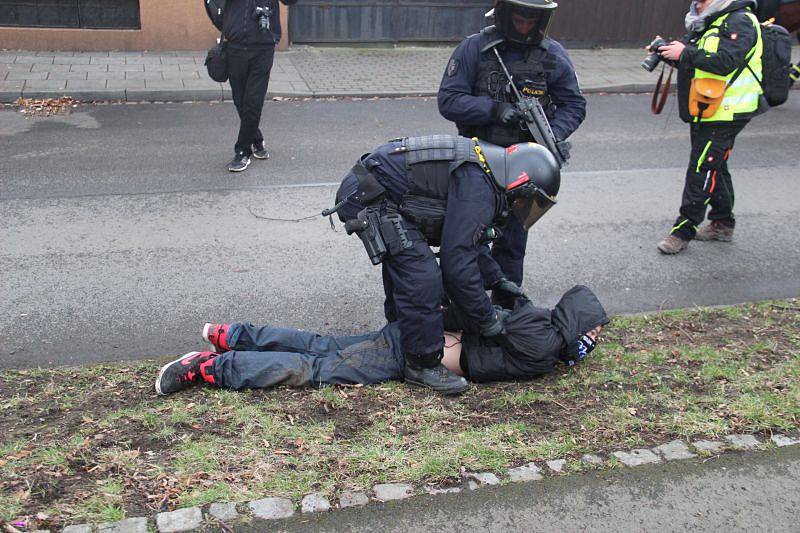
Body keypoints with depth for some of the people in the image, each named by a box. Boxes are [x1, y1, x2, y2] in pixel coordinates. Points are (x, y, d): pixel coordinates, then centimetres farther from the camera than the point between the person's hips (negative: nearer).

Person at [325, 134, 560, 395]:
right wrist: (487, 318, -11)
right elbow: (457, 261, -21)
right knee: (421, 277, -14)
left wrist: (496, 279, 25)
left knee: (403, 262, 25)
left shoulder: (482, 176, 11)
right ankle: (422, 365, -1)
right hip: (367, 198, -11)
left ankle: (402, 334, 43)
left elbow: (467, 237, 27)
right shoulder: (478, 189, -20)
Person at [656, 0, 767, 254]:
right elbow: (693, 58, 17)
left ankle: (683, 231, -3)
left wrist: (685, 53, -26)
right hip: (707, 113, 10)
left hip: (724, 115, -10)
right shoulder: (712, 23, 16)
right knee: (714, 168, 18)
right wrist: (667, 48, 0)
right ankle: (722, 224, 31)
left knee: (701, 171, -8)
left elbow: (726, 62, -28)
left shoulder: (740, 21, -14)